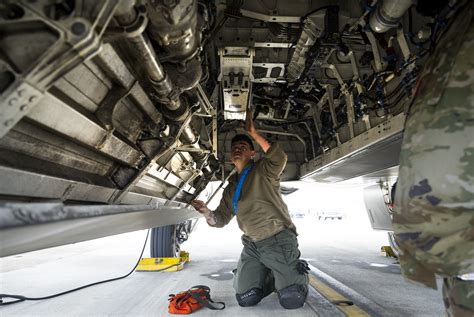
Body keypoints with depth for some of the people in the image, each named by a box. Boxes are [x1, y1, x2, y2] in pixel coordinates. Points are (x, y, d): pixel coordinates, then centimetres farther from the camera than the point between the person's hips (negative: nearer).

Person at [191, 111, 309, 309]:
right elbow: (221, 219, 13)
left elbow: (279, 158, -26)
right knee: (245, 299, -3)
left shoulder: (263, 170, -3)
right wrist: (207, 213, -9)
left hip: (278, 240, -5)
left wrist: (253, 132, -25)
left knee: (292, 300, -13)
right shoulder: (231, 187, 15)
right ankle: (273, 276, 26)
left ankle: (299, 271, 21)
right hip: (251, 245, 6)